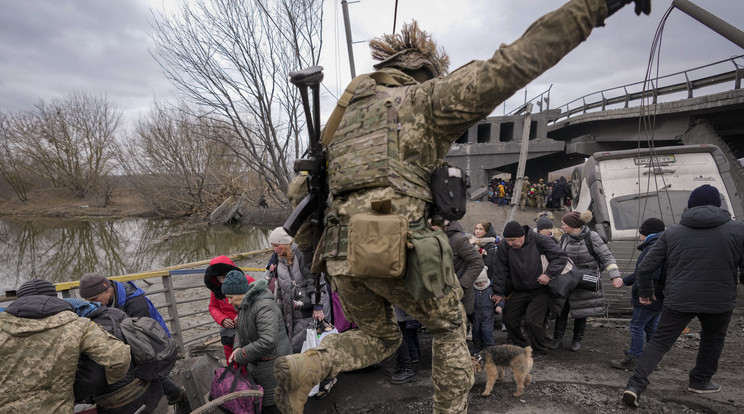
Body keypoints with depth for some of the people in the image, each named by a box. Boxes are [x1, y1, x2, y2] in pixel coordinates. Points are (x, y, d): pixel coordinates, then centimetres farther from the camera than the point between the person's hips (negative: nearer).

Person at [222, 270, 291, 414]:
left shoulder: (264, 307, -26)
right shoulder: (244, 305, 6)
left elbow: (267, 341, -32)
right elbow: (239, 328, 19)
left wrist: (240, 356, -21)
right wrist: (237, 347, -2)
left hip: (271, 365, -9)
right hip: (255, 363, 9)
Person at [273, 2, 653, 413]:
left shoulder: (352, 107, 23)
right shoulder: (425, 98, 4)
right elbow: (509, 66, -7)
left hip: (342, 250, 6)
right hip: (395, 247, -5)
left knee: (378, 337, 26)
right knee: (449, 329, 22)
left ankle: (305, 367, 3)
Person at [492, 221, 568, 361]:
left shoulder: (539, 240, -17)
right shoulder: (504, 246, -10)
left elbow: (560, 256, -11)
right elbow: (501, 271, -3)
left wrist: (549, 274, -24)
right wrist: (498, 292, -3)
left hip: (540, 290, -4)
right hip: (519, 291, 4)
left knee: (532, 320, -14)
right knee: (509, 319, 3)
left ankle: (540, 351, 11)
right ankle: (523, 347, 26)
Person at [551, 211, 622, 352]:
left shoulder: (592, 237, -15)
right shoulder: (565, 237, -1)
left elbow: (607, 256, -15)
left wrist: (615, 276, -25)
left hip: (586, 281, -3)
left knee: (580, 312, 8)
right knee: (562, 309, 0)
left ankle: (577, 340, 25)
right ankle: (557, 339, 9)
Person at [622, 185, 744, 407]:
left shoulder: (671, 233, -1)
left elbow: (645, 268, -1)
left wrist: (645, 293, 14)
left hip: (678, 301, 0)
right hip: (719, 302, 0)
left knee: (659, 342, 8)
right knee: (712, 339, 27)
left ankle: (635, 385, -4)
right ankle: (700, 381, 41)